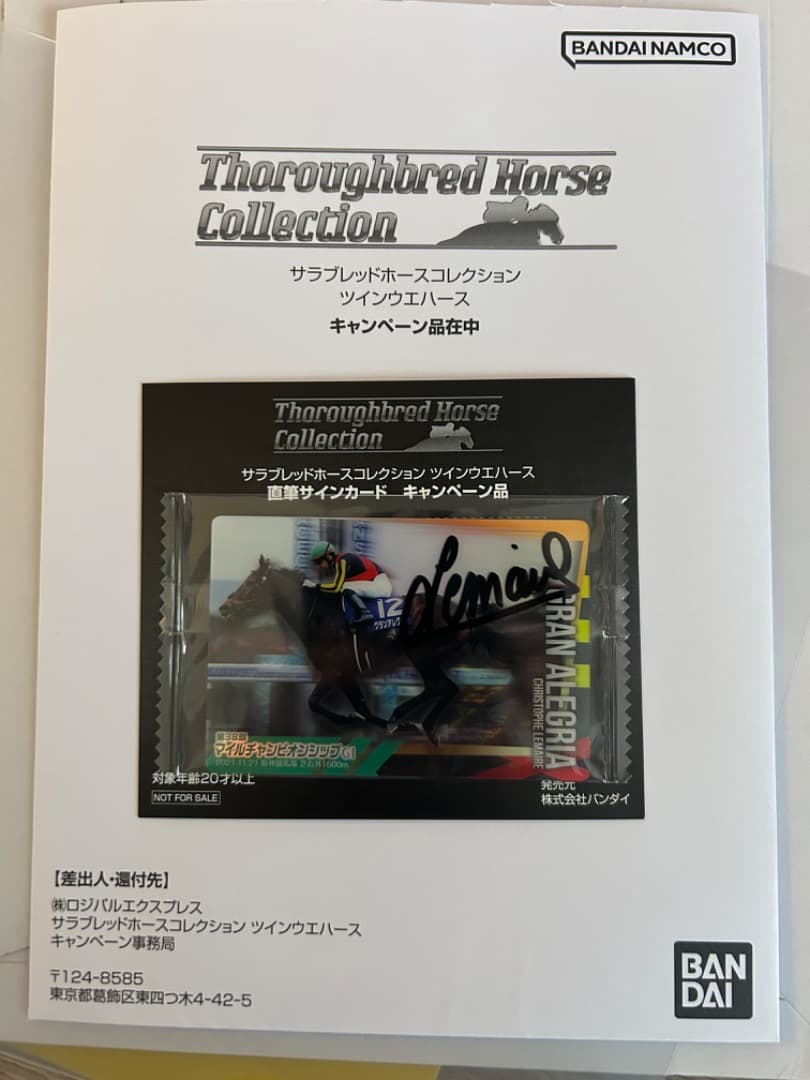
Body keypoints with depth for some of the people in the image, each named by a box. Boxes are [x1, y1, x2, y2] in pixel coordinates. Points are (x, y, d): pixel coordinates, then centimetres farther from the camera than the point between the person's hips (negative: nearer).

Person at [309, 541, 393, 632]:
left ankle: (364, 614, -26)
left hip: (379, 583, -10)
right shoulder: (343, 558, 13)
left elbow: (336, 587, -18)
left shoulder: (342, 561, -12)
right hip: (383, 584, 10)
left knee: (346, 588, -19)